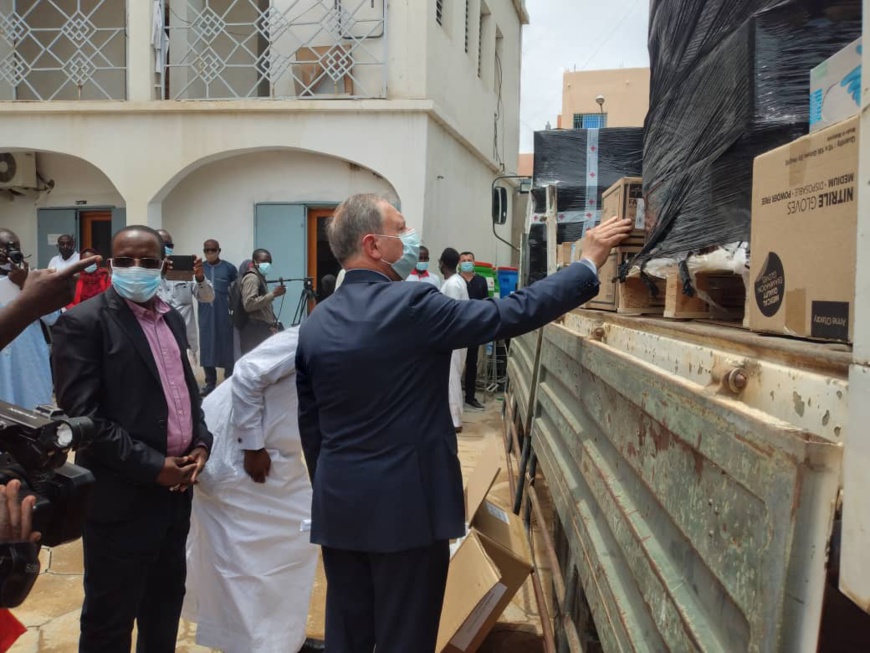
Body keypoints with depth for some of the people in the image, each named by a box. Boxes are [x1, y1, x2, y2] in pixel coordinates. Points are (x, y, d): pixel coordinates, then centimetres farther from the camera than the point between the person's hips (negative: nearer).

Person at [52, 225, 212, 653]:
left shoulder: (171, 318, 10)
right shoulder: (84, 322, -12)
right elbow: (82, 416, -18)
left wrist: (201, 442, 0)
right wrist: (151, 466, -18)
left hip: (176, 487, 7)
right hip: (122, 496, -7)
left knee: (166, 602, 21)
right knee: (110, 619, 9)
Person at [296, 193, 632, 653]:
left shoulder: (315, 323, 2)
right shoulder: (412, 305, -17)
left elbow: (309, 426, 8)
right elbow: (511, 314, -16)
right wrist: (588, 263, -6)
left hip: (338, 506, 6)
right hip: (405, 506, -6)